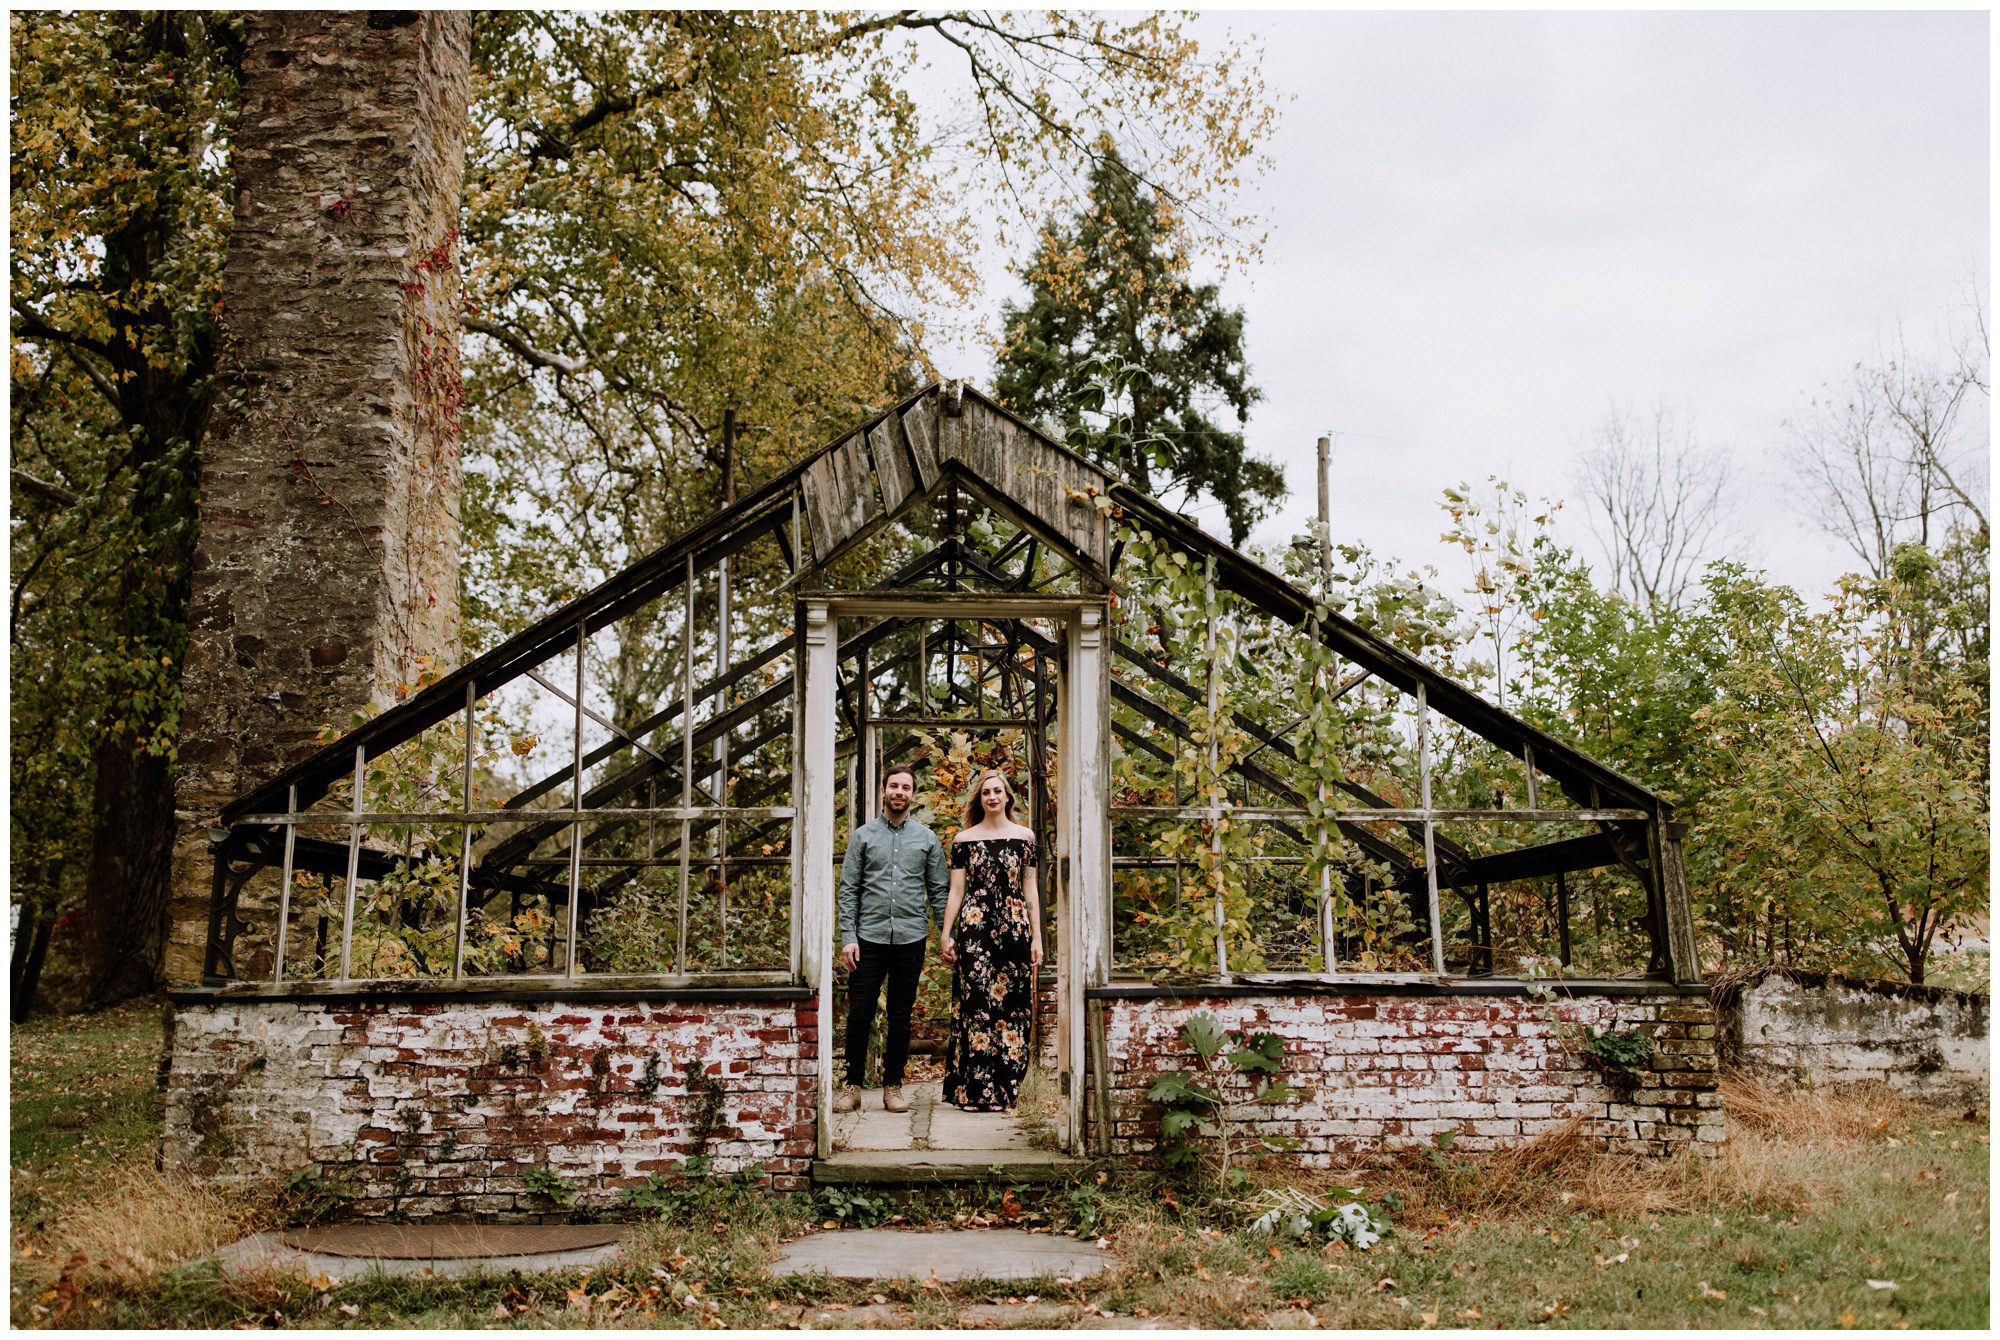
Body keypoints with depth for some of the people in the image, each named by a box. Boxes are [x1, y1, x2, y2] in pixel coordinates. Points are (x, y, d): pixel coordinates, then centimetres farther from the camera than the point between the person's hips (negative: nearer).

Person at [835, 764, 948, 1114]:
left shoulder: (927, 838, 9)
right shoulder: (863, 835, 6)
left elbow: (938, 890, 9)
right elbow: (848, 889, 3)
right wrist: (848, 936, -6)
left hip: (910, 938, 1)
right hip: (870, 937, -1)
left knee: (901, 1017, 7)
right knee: (859, 1014, -3)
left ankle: (893, 1085, 16)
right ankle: (853, 1085, 9)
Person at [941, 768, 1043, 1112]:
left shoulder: (1024, 836, 9)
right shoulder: (964, 839, 6)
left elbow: (1030, 889, 9)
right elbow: (956, 891, 6)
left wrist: (1037, 937, 5)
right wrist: (946, 935, 1)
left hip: (1014, 928, 1)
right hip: (975, 928, -1)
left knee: (1012, 1004, 1)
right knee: (977, 1003, -4)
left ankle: (1004, 1089, 8)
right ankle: (976, 1091, 1)